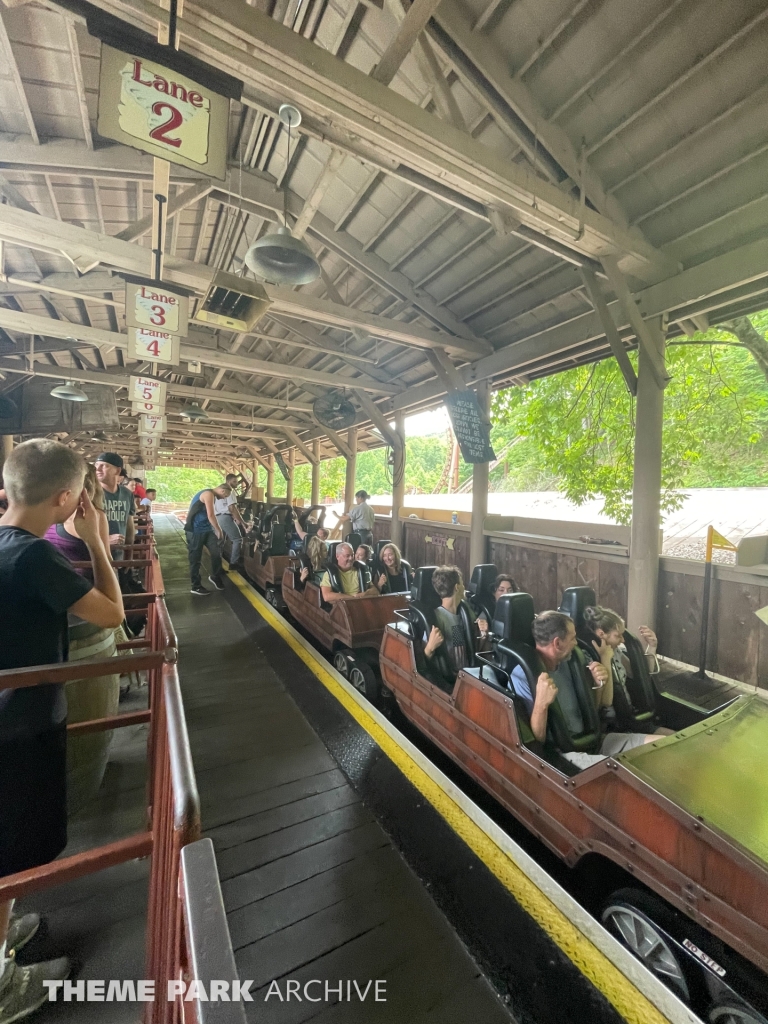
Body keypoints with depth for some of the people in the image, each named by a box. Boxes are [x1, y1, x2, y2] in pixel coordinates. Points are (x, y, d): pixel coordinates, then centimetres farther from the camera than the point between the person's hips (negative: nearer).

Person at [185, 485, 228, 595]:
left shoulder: (211, 495, 15)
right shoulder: (209, 494, -17)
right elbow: (211, 516, -23)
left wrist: (217, 530, 17)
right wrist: (219, 530, -12)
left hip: (206, 529, 9)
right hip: (195, 531, -9)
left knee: (216, 552, -1)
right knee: (195, 559, 1)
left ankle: (215, 577, 18)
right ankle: (196, 587, 11)